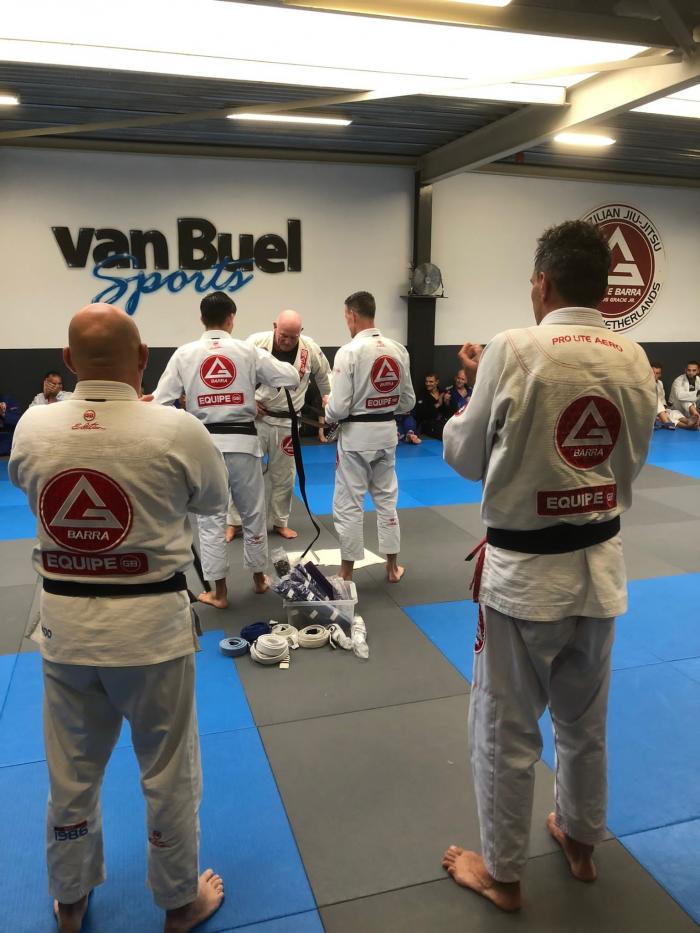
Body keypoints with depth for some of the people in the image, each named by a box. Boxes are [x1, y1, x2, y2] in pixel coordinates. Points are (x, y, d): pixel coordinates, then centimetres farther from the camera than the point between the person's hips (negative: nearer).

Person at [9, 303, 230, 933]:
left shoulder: (32, 428, -9)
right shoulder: (177, 430, -18)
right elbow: (214, 500, 2)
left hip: (65, 622, 3)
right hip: (151, 624, -3)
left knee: (72, 771, 22)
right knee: (170, 771, 17)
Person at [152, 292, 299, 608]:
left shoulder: (184, 354, -2)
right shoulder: (249, 351, -2)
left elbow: (161, 400, -1)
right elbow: (292, 379, 2)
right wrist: (267, 359, 21)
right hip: (242, 441, 1)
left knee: (211, 518, 9)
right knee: (253, 511, 17)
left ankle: (219, 591, 15)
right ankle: (259, 578, 33)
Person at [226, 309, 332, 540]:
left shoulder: (311, 349, -7)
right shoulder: (256, 342, -13)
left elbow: (325, 379, 8)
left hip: (287, 422, 2)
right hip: (255, 418, -2)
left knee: (284, 476, 13)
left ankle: (280, 522, 29)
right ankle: (233, 522, 16)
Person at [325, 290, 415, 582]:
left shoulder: (349, 351, -17)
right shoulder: (398, 350, 0)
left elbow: (338, 408, -18)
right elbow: (408, 401, 6)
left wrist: (327, 408, 4)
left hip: (356, 436, -5)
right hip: (387, 433, 5)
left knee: (348, 504, 7)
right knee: (387, 499, 18)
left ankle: (347, 573, 16)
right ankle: (392, 567, 28)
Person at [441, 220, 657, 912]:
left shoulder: (514, 351, -17)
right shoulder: (634, 361, -1)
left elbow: (467, 457, -6)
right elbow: (630, 460, 10)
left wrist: (471, 400, 12)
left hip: (525, 571, -5)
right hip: (600, 563, 6)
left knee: (505, 728, 13)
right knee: (584, 719, 25)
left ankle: (502, 872, 32)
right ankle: (580, 840, 47)